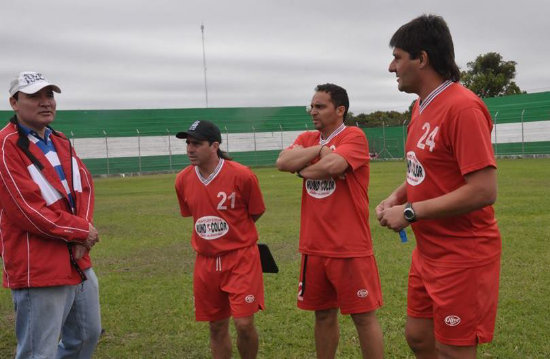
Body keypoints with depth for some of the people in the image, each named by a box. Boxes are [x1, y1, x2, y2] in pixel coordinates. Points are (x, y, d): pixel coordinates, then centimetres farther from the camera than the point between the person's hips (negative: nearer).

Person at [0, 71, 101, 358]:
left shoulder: (61, 142, 13)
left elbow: (84, 186, 8)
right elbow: (28, 210, -20)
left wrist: (83, 229, -10)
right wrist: (82, 231, -12)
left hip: (78, 264, 9)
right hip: (39, 271, -9)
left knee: (88, 335, 23)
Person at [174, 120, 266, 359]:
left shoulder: (242, 176, -14)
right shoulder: (183, 180, -1)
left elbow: (255, 214, 1)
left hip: (241, 258, -4)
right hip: (206, 262, 4)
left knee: (244, 323, -8)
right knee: (217, 328, 12)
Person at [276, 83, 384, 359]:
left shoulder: (354, 136, -7)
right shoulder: (307, 139, 12)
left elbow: (331, 165, -24)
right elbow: (282, 162, -5)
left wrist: (302, 169, -6)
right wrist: (319, 149, -11)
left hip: (350, 248, -6)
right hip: (313, 247, 6)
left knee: (363, 316, 3)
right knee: (323, 314, 16)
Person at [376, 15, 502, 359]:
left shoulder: (462, 107, -22)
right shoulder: (422, 106, 9)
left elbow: (483, 191, -27)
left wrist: (410, 213, -22)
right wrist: (396, 197, 1)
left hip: (463, 258, -9)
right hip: (428, 253, 9)